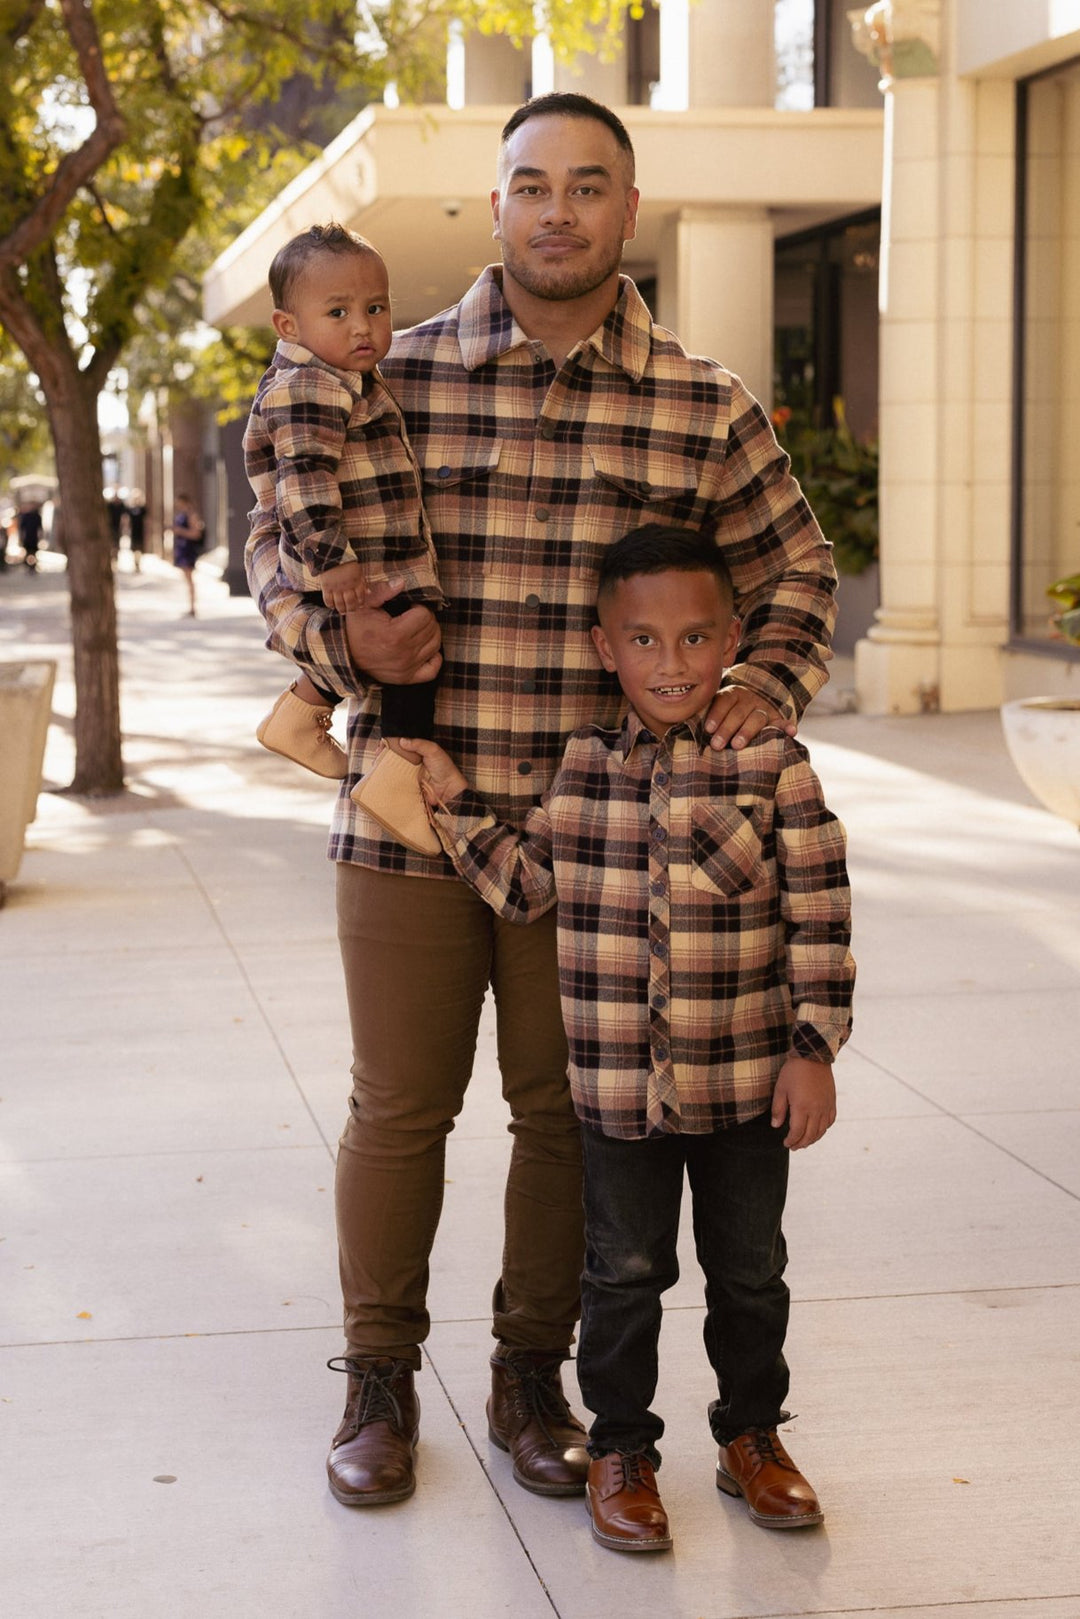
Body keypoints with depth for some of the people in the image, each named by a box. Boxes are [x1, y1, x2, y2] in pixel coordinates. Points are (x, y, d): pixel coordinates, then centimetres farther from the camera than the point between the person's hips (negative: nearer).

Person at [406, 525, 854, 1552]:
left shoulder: (773, 765, -8)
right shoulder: (577, 768, 0)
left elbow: (819, 917, -7)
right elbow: (524, 888, 6)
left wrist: (815, 1050, -9)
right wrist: (454, 804, -3)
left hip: (748, 1081, -1)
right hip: (616, 1080, 1)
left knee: (749, 1272, 14)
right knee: (624, 1273, 11)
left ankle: (752, 1435, 33)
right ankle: (620, 1447, 27)